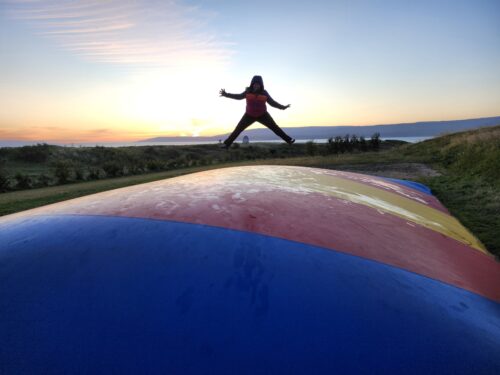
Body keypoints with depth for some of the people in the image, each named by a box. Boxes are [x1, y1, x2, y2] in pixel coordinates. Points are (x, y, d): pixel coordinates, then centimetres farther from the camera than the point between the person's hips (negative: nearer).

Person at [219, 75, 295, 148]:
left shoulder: (264, 93, -9)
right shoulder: (248, 91, -8)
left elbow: (272, 102, -1)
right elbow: (239, 96, 4)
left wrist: (282, 107, -8)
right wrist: (226, 94, -2)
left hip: (263, 115, 0)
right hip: (249, 115, 0)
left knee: (275, 127, -1)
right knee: (238, 129, -5)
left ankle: (288, 139, 10)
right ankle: (227, 143, 3)